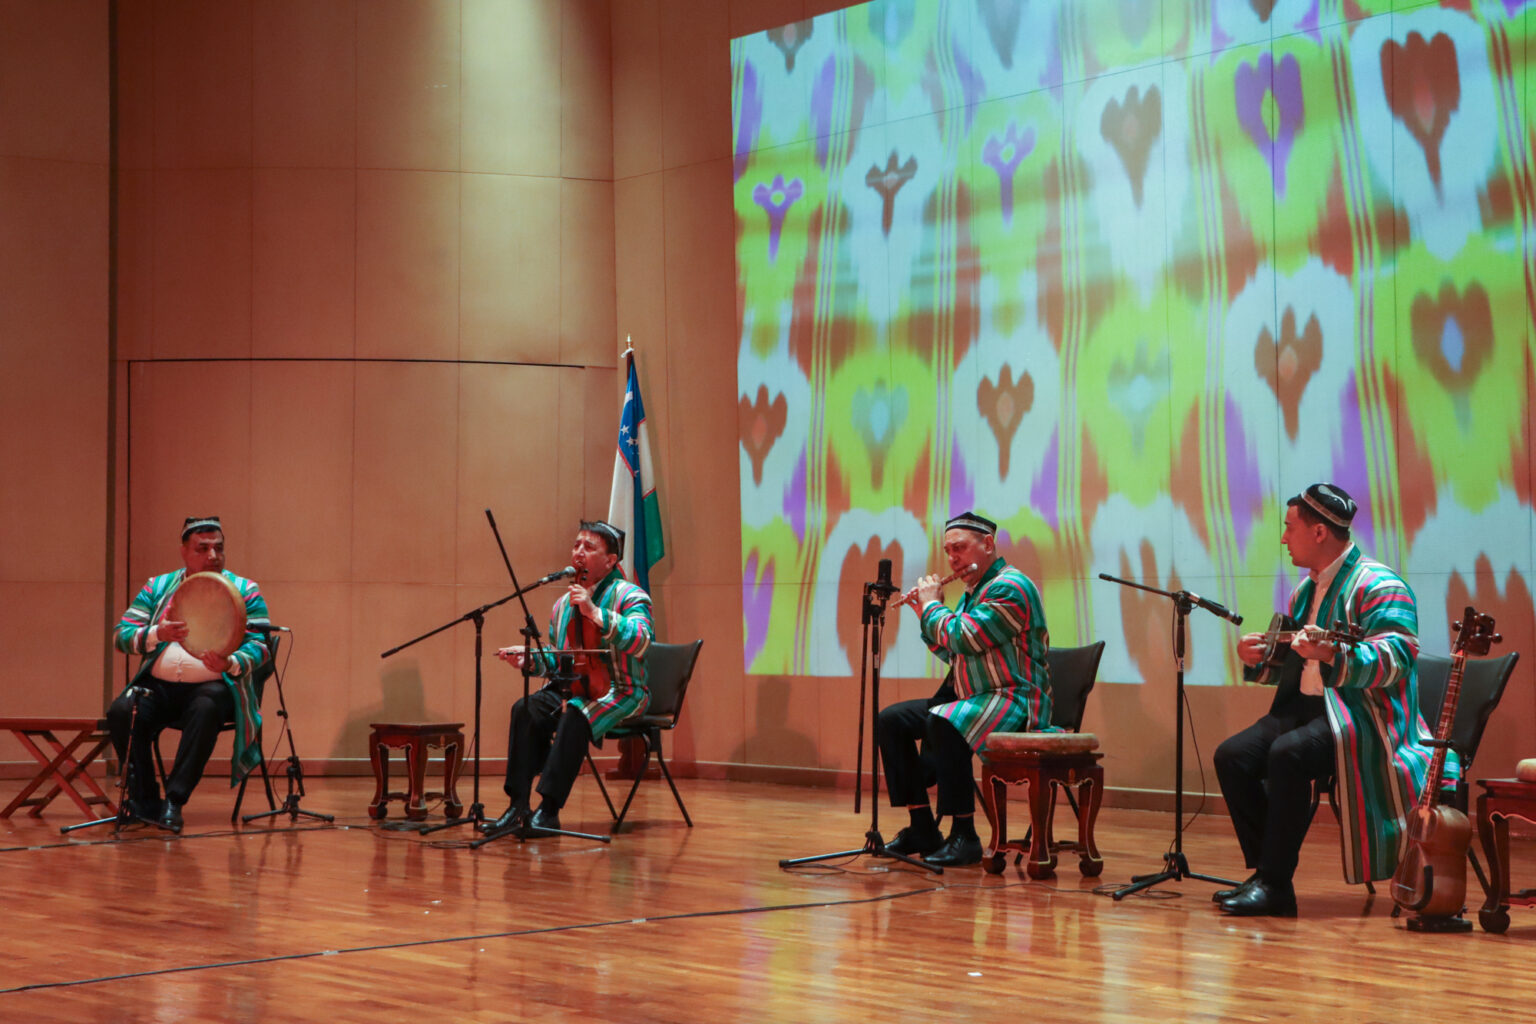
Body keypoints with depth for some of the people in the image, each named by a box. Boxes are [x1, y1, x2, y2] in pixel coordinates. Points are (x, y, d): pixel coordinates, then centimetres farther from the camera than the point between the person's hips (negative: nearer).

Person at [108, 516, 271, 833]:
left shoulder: (245, 591, 7)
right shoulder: (158, 587, 14)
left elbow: (259, 648, -3)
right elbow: (121, 635, 4)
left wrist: (230, 664, -26)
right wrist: (158, 634, -18)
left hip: (213, 686, -2)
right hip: (159, 686, 3)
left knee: (205, 711, -37)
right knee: (122, 712, -27)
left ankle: (174, 801, -29)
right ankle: (145, 802, -16)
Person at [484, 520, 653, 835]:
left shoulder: (630, 596, -6)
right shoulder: (563, 605, 14)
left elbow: (639, 642, -26)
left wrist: (595, 612, -32)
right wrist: (530, 658, 1)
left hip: (620, 693, -6)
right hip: (572, 688, 6)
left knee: (576, 713, -36)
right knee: (526, 709, -23)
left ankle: (549, 810, -34)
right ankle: (519, 807, -26)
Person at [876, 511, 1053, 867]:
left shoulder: (1010, 587, -15)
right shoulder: (972, 593, 17)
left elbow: (964, 639, -24)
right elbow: (950, 651, 23)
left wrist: (931, 606, -8)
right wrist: (925, 615, 11)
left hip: (1013, 701, -10)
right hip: (967, 699, 10)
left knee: (943, 723, -36)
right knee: (892, 720, 1)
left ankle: (964, 835, -28)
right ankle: (922, 830, 0)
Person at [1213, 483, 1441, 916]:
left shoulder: (1377, 585, -10)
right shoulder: (1308, 589, 19)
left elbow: (1396, 660, -23)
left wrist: (1333, 655, -39)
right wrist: (1260, 660, 7)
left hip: (1362, 715, -9)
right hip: (1307, 705, 9)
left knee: (1288, 754, -33)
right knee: (1232, 756, -12)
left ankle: (1273, 884, -25)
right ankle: (1266, 876, -8)